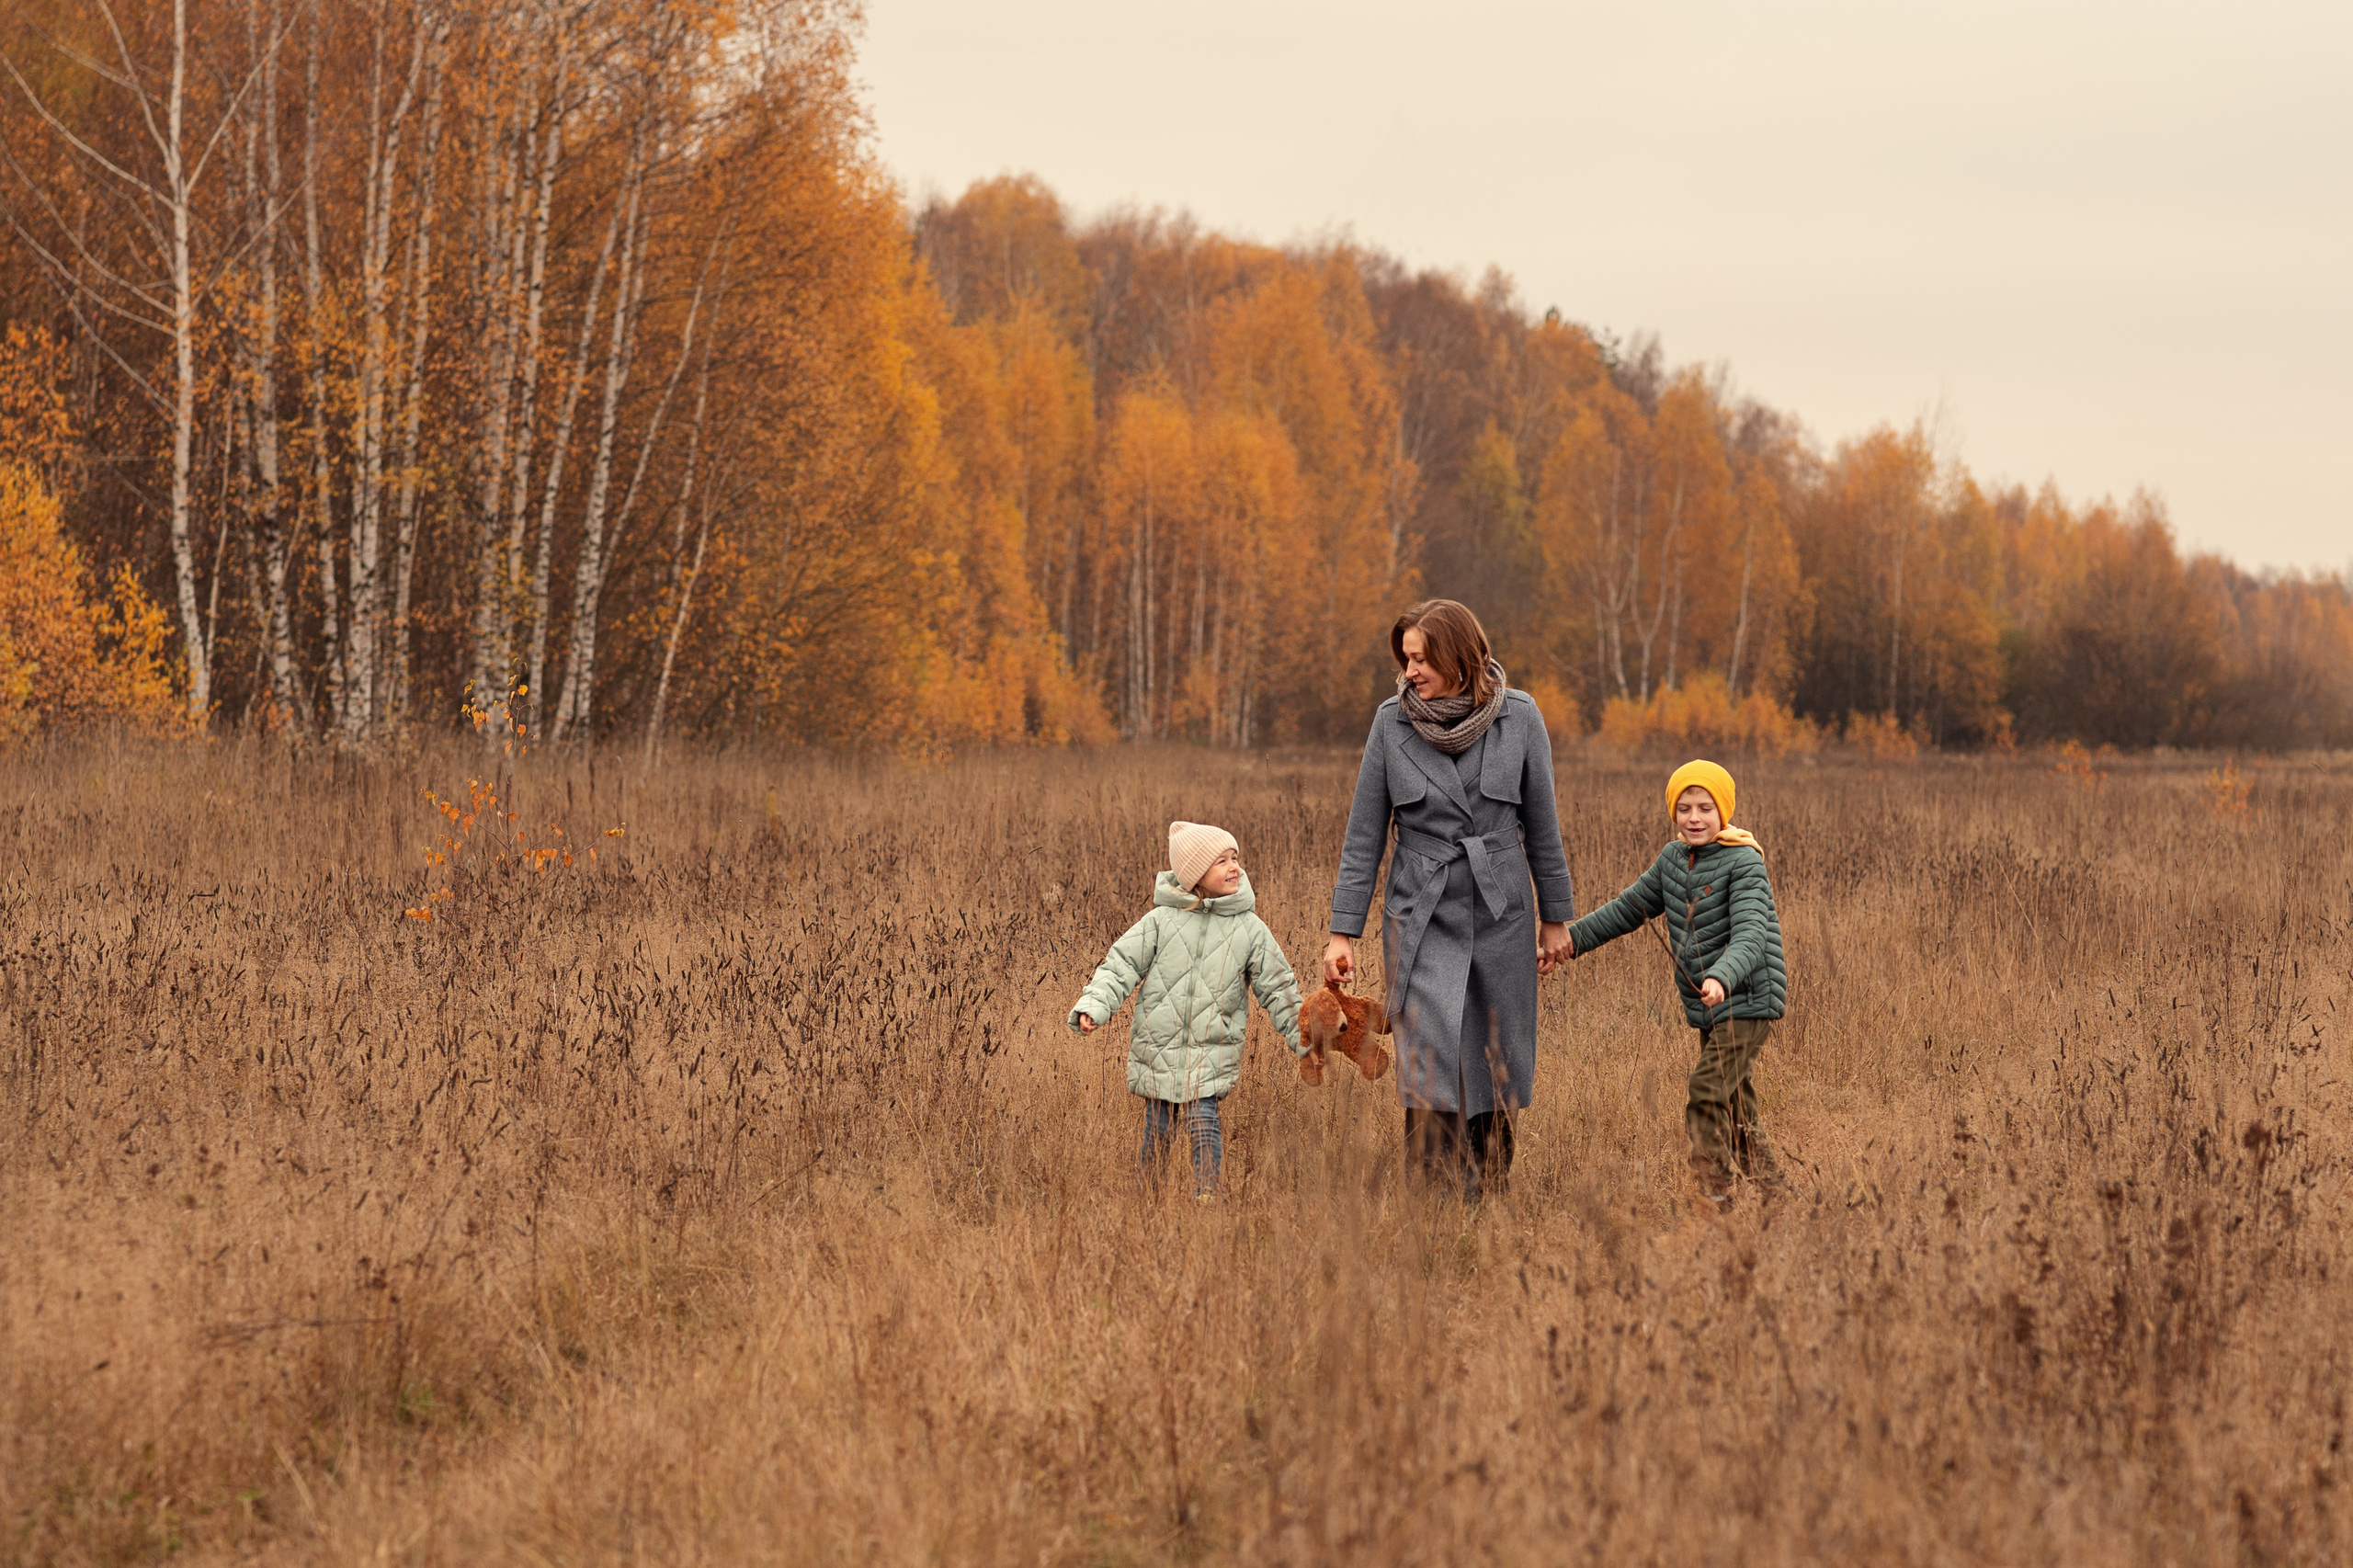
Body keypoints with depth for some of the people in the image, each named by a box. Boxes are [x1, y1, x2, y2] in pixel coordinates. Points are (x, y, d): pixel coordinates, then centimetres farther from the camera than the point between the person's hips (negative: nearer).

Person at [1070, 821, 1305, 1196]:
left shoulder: (1250, 930, 1)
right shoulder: (1161, 921, -1)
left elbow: (1277, 990, 9)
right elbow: (1121, 966, 0)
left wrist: (1303, 1039, 7)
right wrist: (1093, 1007, -14)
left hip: (1211, 1051, -1)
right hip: (1158, 1048, 1)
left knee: (1202, 1119, -17)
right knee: (1159, 1128, 8)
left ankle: (1206, 1192, -11)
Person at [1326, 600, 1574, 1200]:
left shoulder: (1519, 717, -3)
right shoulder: (1392, 722, -3)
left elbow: (1541, 824, 6)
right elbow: (1364, 834, 1)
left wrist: (1555, 918, 9)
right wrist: (1342, 932, -2)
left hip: (1501, 918, 1)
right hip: (1421, 921, -1)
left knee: (1497, 1070, 6)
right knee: (1431, 1066, -14)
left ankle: (1491, 1192, 21)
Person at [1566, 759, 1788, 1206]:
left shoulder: (1743, 863, -13)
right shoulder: (1674, 858, 10)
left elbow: (1750, 935, -25)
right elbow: (1629, 907, 22)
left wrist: (1721, 977, -43)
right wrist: (1570, 939, 16)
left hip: (1746, 1000, -8)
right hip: (1707, 1007, 8)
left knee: (1708, 1092, -17)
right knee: (1734, 1104, 13)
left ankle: (1712, 1192, -17)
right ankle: (1770, 1185, 22)